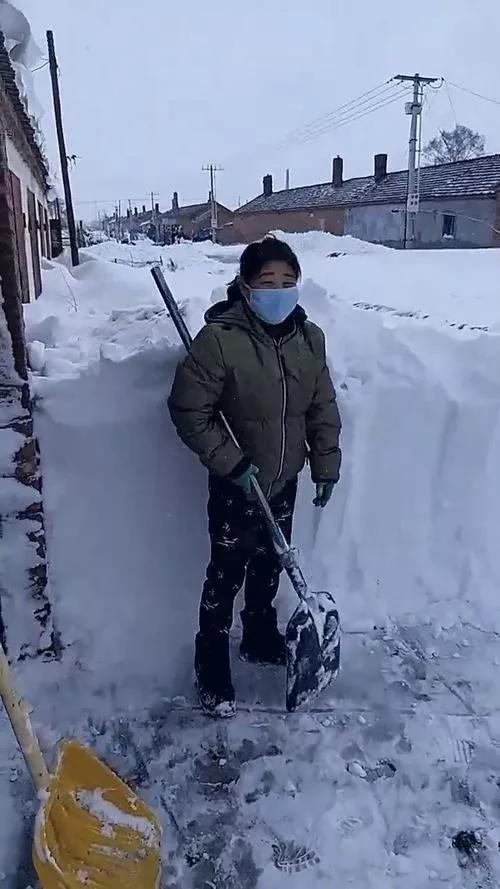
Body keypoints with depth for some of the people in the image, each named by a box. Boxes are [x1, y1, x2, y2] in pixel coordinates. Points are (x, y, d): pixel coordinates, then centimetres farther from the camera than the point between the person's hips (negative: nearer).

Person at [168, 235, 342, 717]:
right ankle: (211, 670, 25)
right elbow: (188, 411, -17)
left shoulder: (310, 338, -3)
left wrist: (326, 464, 6)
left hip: (284, 481, 5)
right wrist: (230, 462, -19)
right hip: (236, 485, -5)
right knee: (226, 576, 5)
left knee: (269, 567, 21)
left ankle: (261, 640, 45)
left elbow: (323, 408, 6)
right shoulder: (218, 339, -21)